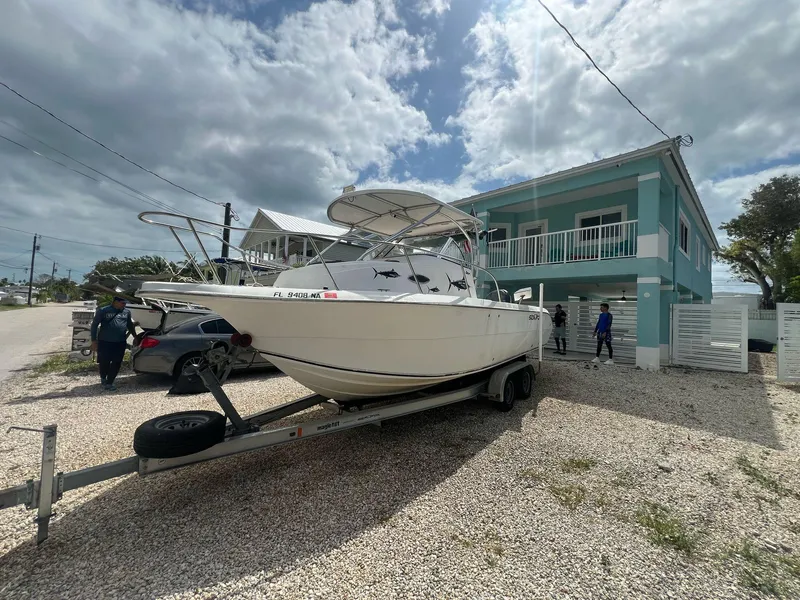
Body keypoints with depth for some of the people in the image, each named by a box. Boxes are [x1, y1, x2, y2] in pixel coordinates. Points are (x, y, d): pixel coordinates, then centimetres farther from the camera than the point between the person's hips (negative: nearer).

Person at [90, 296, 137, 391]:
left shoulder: (127, 312, 7)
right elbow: (94, 325, 0)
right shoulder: (103, 311, -3)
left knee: (116, 364, 3)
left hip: (120, 343, 3)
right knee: (104, 363, 7)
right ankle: (103, 378, 36)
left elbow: (130, 326, 20)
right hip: (105, 343, -2)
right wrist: (94, 341, -4)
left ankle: (109, 382, 17)